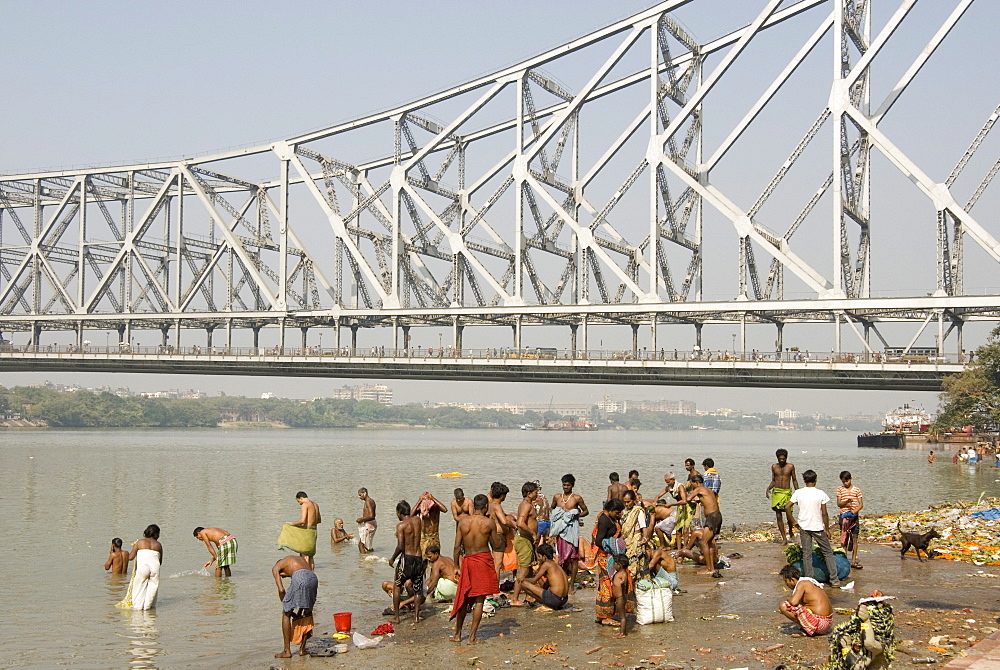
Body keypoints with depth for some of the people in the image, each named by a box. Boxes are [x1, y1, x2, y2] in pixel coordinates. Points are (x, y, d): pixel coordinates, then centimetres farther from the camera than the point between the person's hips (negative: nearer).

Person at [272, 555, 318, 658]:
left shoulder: (276, 568, 25)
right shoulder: (301, 559, 40)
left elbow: (281, 590, 11)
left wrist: (287, 608, 20)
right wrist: (299, 613, 37)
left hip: (300, 579, -5)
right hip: (313, 577, 5)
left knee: (286, 614, 13)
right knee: (307, 613, 25)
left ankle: (287, 651, 14)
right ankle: (302, 648, 25)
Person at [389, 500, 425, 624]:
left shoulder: (401, 525, -11)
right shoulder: (417, 521, 4)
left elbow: (400, 546, -17)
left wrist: (392, 558, -3)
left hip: (407, 558, -4)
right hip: (419, 558, 5)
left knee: (397, 586, 12)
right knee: (418, 589, 13)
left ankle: (397, 617, 11)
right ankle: (416, 615, 3)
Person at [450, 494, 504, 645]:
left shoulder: (463, 521, -1)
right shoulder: (489, 522, -8)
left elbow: (457, 546, 1)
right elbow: (497, 545, -1)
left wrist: (456, 566, 10)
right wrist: (500, 537, 20)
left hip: (467, 560, 3)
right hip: (484, 560, -3)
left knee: (464, 598, 15)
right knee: (479, 600, 2)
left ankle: (458, 634, 22)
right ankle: (472, 636, 1)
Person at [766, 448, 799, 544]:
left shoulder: (790, 467, 2)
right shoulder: (774, 467, 7)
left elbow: (794, 480, 8)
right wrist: (768, 489, -3)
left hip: (787, 492, -2)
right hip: (776, 492, 2)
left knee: (789, 515, -7)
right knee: (778, 516, -2)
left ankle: (790, 532, 23)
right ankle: (784, 538, 5)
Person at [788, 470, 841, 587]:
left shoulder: (798, 493, -3)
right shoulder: (821, 493, -9)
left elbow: (787, 507, -4)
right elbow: (824, 514, -8)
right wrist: (827, 529, 0)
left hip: (803, 527, 2)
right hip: (818, 527, -2)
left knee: (806, 554, 7)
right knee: (827, 553, 10)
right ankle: (834, 579, 9)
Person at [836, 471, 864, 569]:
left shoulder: (857, 490, 4)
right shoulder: (840, 489, 5)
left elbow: (861, 504, 1)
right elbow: (838, 504, 1)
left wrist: (856, 510, -18)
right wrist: (846, 502, -19)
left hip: (854, 516, 0)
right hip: (844, 516, 0)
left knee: (854, 538, -1)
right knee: (843, 539, 2)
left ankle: (854, 561, 3)